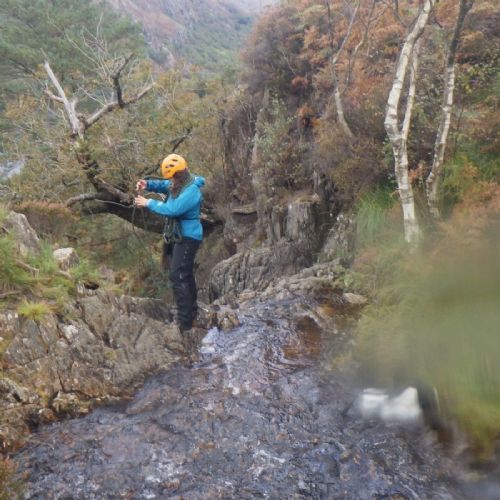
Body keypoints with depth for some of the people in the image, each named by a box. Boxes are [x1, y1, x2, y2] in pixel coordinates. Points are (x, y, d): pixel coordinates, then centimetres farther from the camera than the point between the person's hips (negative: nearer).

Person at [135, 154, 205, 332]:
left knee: (178, 277, -13)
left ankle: (184, 322, -10)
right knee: (185, 275, 21)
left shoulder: (191, 191, -26)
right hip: (178, 236, 10)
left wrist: (149, 203, -20)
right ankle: (191, 310, 37)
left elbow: (172, 209, -31)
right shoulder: (179, 183, 4)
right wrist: (148, 185, -2)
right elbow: (163, 185, 20)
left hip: (187, 238, -10)